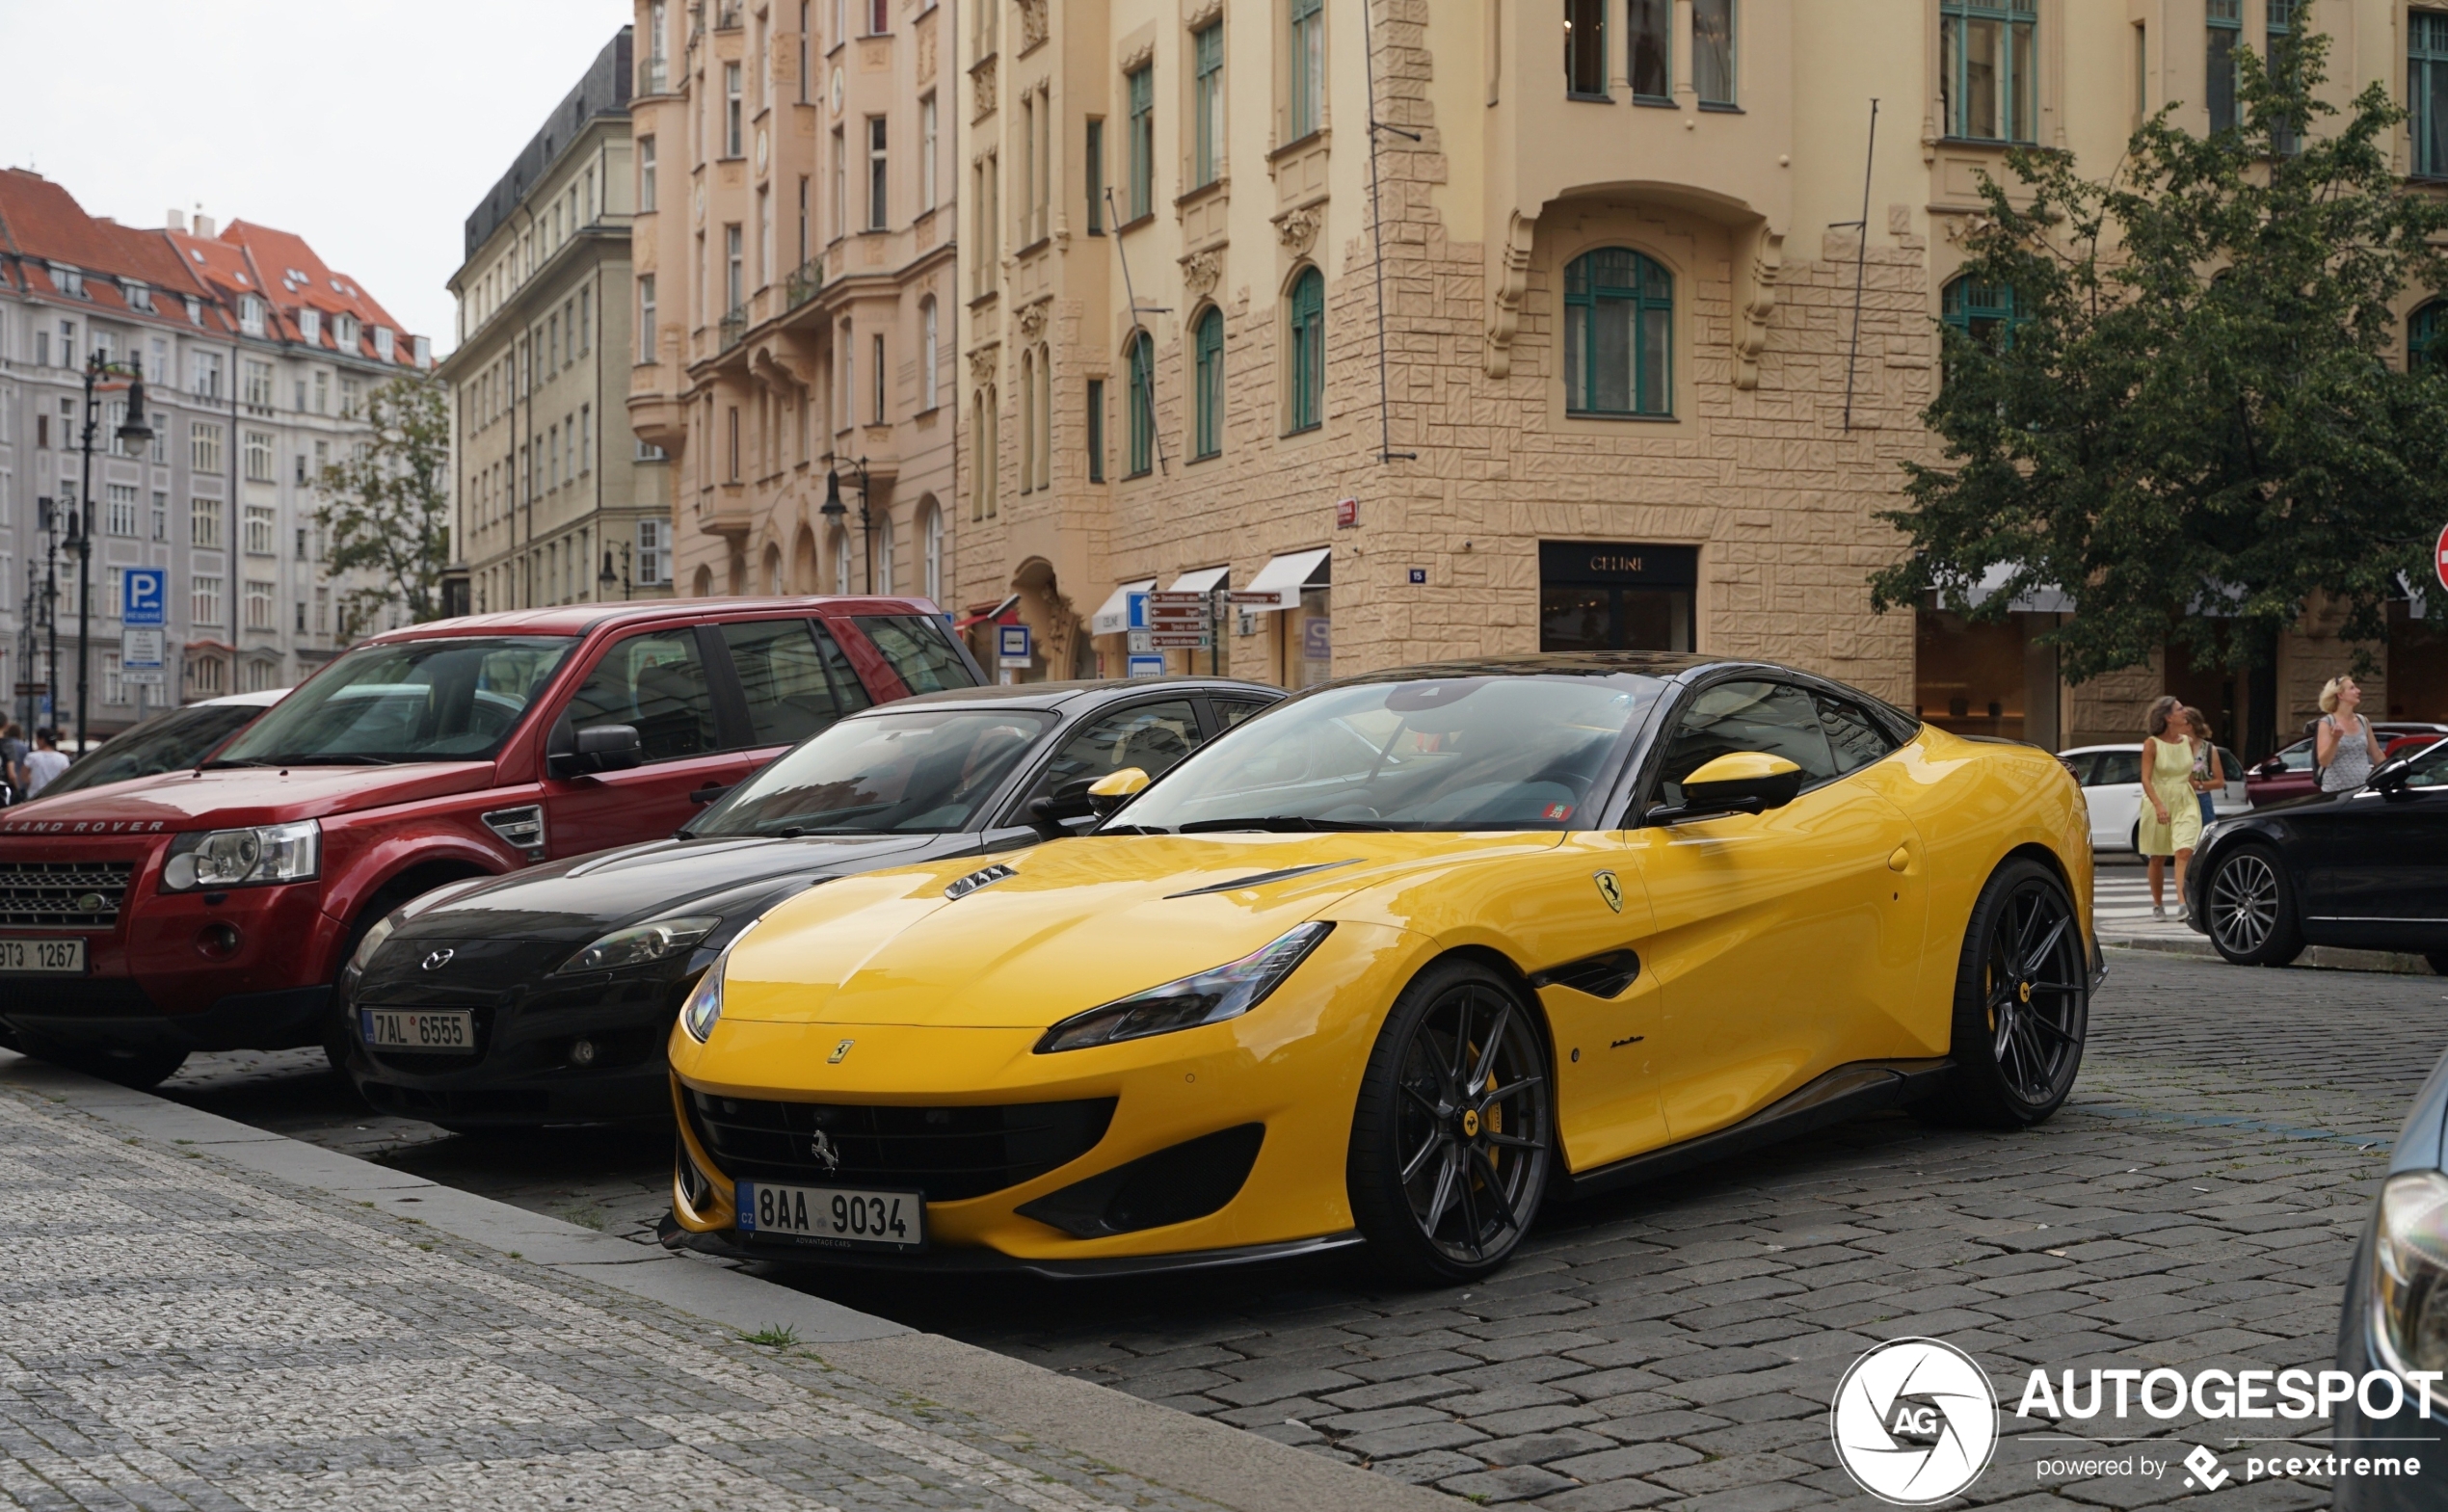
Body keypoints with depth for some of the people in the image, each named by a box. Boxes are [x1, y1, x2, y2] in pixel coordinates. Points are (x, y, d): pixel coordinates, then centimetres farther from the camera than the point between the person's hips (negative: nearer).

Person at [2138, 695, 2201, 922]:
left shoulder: (2187, 743, 5)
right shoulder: (2152, 744, -8)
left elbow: (2190, 775, 16)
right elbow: (2146, 779, -13)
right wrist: (2158, 805, -25)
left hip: (2185, 803, 2)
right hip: (2158, 802, -2)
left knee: (2184, 852, -16)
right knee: (2158, 858, 8)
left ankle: (2183, 903, -23)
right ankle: (2157, 904, 23)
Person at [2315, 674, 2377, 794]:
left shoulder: (2363, 721, 10)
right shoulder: (2327, 723, -5)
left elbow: (2376, 753, 19)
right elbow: (2323, 761, -12)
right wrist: (2335, 739, -26)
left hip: (2363, 788, 5)